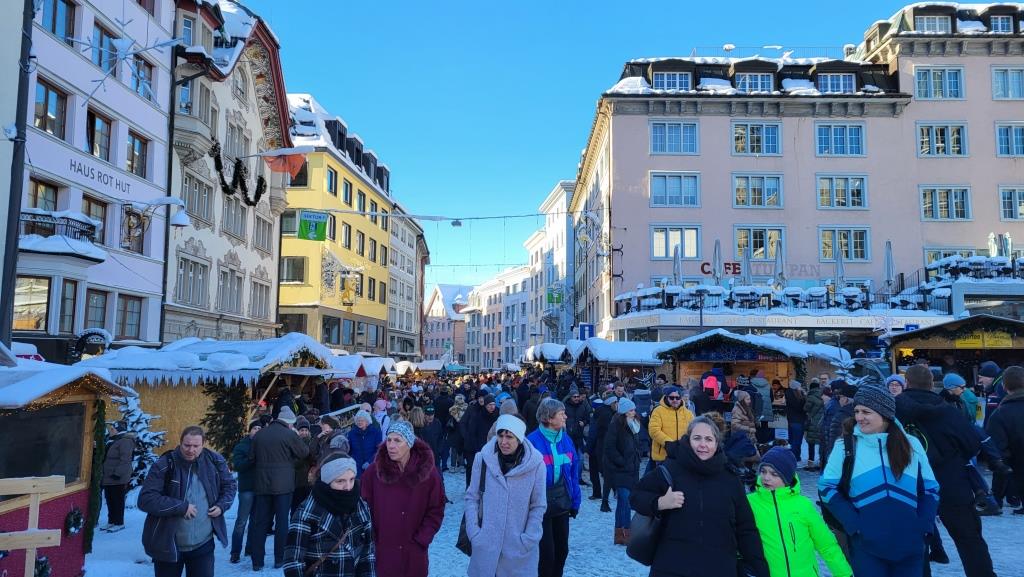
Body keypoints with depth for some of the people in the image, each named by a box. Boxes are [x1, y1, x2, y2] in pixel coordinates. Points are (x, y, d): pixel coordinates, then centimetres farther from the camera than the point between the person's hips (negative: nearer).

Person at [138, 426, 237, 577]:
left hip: (203, 544, 2)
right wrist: (181, 507, -23)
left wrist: (222, 505, -5)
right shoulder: (164, 465, -15)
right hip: (167, 545, -2)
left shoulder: (214, 461, -4)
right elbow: (145, 499, -20)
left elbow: (229, 485, 13)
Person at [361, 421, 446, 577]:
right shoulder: (374, 470, -7)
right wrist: (371, 541, -5)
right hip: (380, 551, 0)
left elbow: (436, 512, -2)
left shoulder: (428, 472, -7)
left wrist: (420, 541, -8)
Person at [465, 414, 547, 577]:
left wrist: (528, 539, -8)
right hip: (485, 545, 1)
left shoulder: (536, 464, -9)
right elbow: (472, 497, 1)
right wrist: (474, 532, -6)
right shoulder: (483, 458, -7)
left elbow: (538, 506, -2)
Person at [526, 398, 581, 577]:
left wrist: (574, 501, 6)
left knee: (562, 550, 17)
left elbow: (573, 472, 7)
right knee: (546, 553, 3)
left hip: (562, 504, 6)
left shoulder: (566, 440, 1)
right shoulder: (533, 441, -18)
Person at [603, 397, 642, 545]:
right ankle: (625, 533, -8)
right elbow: (610, 448, -15)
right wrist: (622, 462, -14)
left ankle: (619, 535, 18)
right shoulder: (616, 425, -12)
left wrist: (636, 462, 9)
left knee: (623, 501, 11)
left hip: (631, 469, 8)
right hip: (619, 470, -8)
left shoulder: (634, 425, 13)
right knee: (625, 499, -14)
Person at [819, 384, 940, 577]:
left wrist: (924, 526, -1)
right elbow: (827, 487, -2)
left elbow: (930, 488, 11)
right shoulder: (846, 445, -3)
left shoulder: (911, 444, 5)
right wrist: (853, 524, -12)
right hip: (866, 545, -2)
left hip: (909, 545, 3)